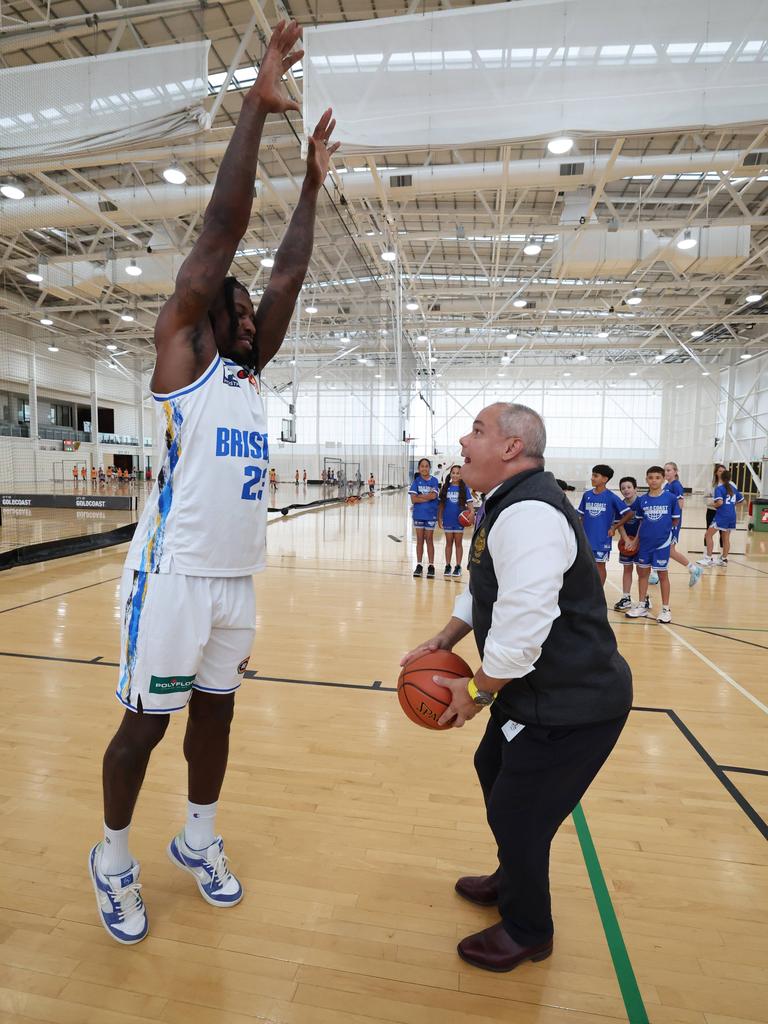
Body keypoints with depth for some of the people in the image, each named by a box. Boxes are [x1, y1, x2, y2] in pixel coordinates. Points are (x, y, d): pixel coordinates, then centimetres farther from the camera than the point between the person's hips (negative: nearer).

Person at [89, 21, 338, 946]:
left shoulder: (250, 372, 14)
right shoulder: (181, 356, -3)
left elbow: (288, 277, 13)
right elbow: (220, 234, -9)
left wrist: (311, 184, 16)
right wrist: (257, 106, -7)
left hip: (236, 579, 7)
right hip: (174, 576, -6)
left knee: (215, 712, 17)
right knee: (145, 723, 7)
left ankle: (198, 838, 37)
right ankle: (113, 858, 31)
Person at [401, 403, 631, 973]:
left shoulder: (529, 514, -29)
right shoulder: (510, 503, 6)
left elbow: (522, 626, -34)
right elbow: (485, 590, 17)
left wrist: (477, 691, -18)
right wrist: (444, 641, 8)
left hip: (571, 706, -10)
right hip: (543, 690, 10)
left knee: (516, 813, 5)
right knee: (494, 770, 25)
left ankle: (527, 932, 35)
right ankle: (512, 882, 51)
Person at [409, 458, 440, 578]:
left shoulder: (434, 480, -1)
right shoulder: (416, 481, 0)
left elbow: (433, 495, -15)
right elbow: (413, 499, -9)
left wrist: (419, 496, -10)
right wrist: (428, 497, -14)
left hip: (431, 514, -1)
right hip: (418, 514, 1)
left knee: (429, 540, 4)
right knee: (419, 540, 8)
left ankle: (431, 566, 10)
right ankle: (419, 565, 15)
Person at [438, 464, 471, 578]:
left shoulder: (464, 488, -3)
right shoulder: (446, 487, 1)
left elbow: (468, 503, -6)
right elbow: (441, 504, 4)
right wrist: (439, 518, 1)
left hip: (459, 520, -1)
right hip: (447, 520, 2)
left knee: (458, 543, 7)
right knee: (449, 543, 11)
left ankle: (458, 567, 14)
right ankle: (448, 566, 18)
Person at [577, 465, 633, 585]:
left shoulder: (611, 497, -9)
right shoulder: (586, 495, 2)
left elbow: (629, 514, -7)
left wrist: (614, 528, -7)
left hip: (602, 538, -3)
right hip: (587, 538, 4)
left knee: (600, 565, 7)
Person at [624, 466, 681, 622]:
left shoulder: (671, 498, -7)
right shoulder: (642, 499, 1)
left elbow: (676, 520, 3)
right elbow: (641, 522, 9)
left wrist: (663, 528, 3)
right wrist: (635, 540, 7)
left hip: (662, 542, -3)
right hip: (644, 543, 3)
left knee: (663, 574, 5)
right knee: (642, 573, 11)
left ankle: (666, 609, 16)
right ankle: (642, 606, 24)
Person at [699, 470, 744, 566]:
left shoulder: (719, 488, -10)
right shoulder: (734, 487, 10)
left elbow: (720, 502, -22)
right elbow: (741, 500, 18)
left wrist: (714, 505, -3)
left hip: (721, 515, -7)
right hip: (731, 516, 7)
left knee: (709, 534, 2)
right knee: (726, 538, 13)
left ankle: (709, 558, -1)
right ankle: (724, 559, 20)